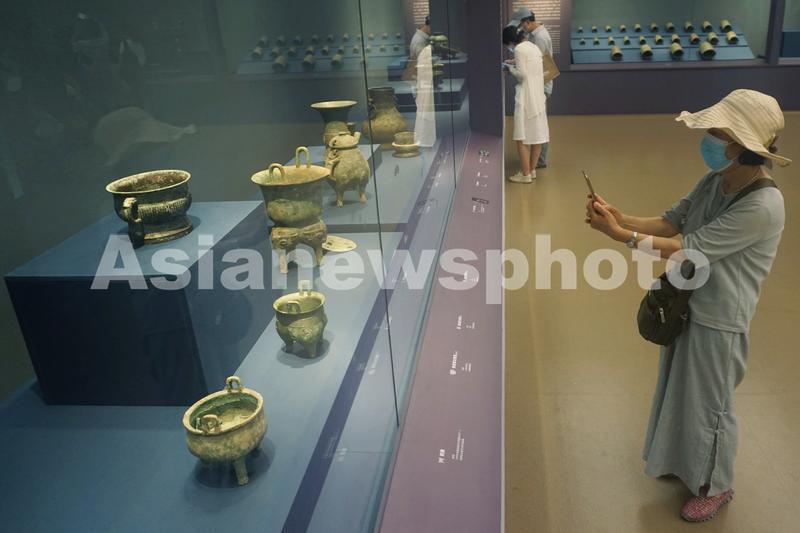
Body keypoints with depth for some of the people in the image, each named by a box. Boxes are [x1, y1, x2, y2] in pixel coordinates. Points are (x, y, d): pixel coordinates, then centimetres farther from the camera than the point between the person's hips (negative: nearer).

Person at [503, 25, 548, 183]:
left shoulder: (519, 49, -12)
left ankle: (525, 174, 1)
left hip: (526, 96, -9)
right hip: (538, 95, 9)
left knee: (522, 136, -2)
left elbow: (521, 74, -17)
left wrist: (510, 67, 0)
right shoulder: (533, 46, 14)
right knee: (537, 134, 12)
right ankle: (532, 170, 21)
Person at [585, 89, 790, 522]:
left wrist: (620, 235, -26)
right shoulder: (716, 180, -5)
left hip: (718, 320, -8)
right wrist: (620, 217, -15)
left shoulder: (761, 207, -30)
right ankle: (684, 461, 48)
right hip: (688, 303, 8)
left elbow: (689, 250, -28)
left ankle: (715, 486, 36)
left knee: (708, 404, 12)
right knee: (681, 391, 24)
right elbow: (672, 221, 1)